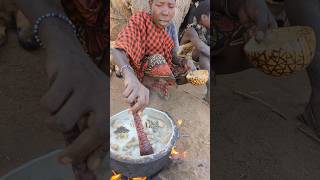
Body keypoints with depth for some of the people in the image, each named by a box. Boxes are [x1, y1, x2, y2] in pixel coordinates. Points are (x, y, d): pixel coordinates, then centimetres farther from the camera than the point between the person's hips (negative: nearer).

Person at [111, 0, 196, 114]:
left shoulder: (170, 27, -3)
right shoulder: (139, 21, -21)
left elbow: (173, 55, 3)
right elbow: (117, 50, -35)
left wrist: (184, 62, -22)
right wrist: (130, 76, -57)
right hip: (142, 70, -7)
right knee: (158, 59, -33)